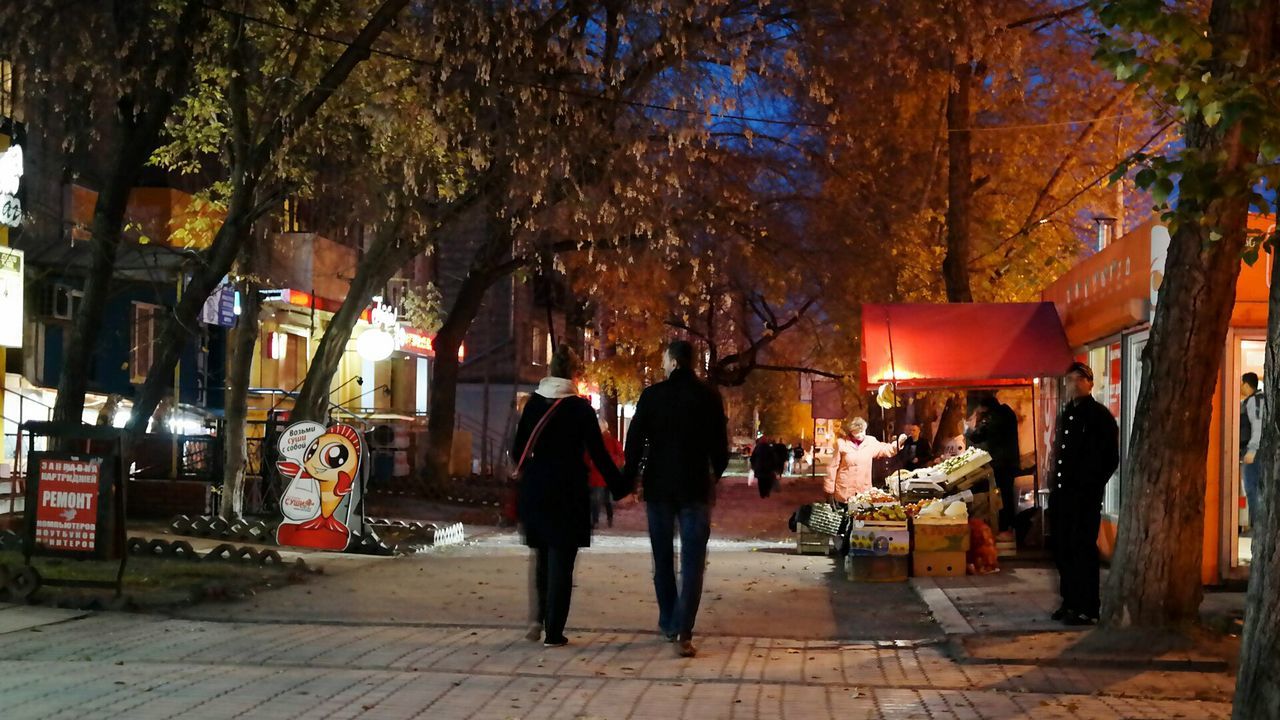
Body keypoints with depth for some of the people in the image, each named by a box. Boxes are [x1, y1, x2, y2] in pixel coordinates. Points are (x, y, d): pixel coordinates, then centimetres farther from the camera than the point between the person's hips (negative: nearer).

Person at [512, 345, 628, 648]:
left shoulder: (533, 404, 0)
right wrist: (620, 487, 1)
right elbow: (598, 454, -8)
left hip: (534, 490, 3)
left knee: (541, 555, 18)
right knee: (561, 560, 2)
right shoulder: (580, 408, -8)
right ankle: (553, 632, 1)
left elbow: (518, 450, 5)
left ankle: (538, 620, 6)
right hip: (568, 492, -3)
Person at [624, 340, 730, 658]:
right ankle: (683, 633, -14)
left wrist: (630, 478, 8)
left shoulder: (652, 396, -4)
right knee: (692, 563, -3)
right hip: (696, 488, -1)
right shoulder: (709, 397, -3)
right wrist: (714, 476, 17)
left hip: (658, 487, 1)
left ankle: (669, 623, 25)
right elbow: (720, 445, 1)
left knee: (663, 559, 16)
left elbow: (634, 441, -4)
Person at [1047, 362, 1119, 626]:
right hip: (1061, 494, 8)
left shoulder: (1100, 416, -5)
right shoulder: (1065, 415, 17)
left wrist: (1091, 486, -12)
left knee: (1083, 552, -6)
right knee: (1063, 551, 11)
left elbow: (1110, 459, -8)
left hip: (1085, 496, -8)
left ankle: (1087, 609, -3)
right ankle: (1070, 602, 21)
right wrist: (1053, 481, 12)